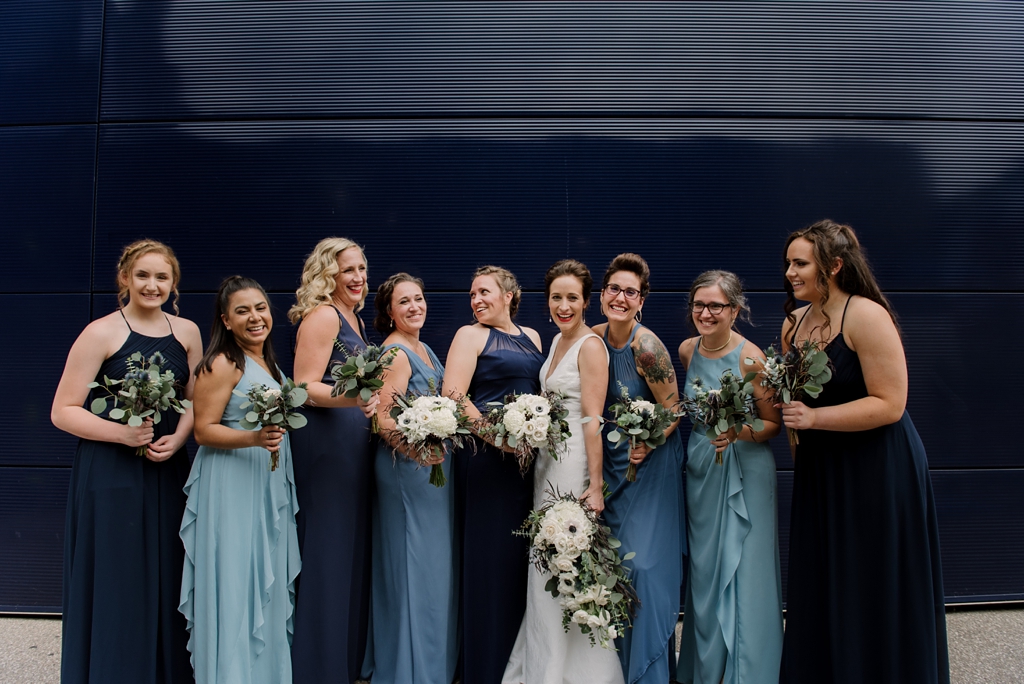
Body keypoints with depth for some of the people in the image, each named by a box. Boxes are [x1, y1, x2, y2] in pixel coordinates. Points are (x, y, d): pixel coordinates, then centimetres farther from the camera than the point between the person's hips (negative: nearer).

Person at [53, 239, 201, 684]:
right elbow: (62, 412, -7)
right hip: (111, 476, -4)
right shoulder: (101, 333, -6)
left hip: (168, 472, 4)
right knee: (114, 584, 3)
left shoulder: (187, 332, 7)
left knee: (166, 580, 11)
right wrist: (121, 433, -19)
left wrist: (178, 438, -5)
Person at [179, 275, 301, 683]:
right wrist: (253, 439, -28)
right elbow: (204, 430, -16)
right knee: (235, 584, -3)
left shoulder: (269, 364, 14)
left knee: (268, 584, 14)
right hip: (233, 487, -8)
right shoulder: (222, 365, -12)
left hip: (270, 487, 8)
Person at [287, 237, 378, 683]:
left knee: (354, 545, 13)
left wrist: (372, 400, 8)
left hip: (355, 440, 10)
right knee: (328, 547, -3)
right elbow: (305, 387, -18)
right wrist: (353, 398, -31)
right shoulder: (322, 315, -10)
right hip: (326, 441, -9)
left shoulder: (353, 318, 17)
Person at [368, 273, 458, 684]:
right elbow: (382, 419, -22)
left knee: (434, 564, 16)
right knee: (415, 565, -1)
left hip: (434, 465, 10)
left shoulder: (423, 349, 13)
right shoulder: (395, 353, -15)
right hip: (409, 469, -9)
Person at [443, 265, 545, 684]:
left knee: (523, 555, 11)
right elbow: (452, 396, -11)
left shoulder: (531, 337, 16)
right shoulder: (470, 335, -1)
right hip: (486, 457, -6)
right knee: (489, 553, 0)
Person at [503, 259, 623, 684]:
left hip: (575, 461, -9)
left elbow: (593, 419, -18)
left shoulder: (590, 346, -12)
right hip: (548, 459, 9)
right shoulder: (557, 341, 13)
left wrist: (595, 485, -20)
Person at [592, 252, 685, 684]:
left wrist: (646, 445, -31)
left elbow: (673, 412, -14)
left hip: (648, 463, -6)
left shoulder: (646, 347, -20)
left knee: (644, 563, -6)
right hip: (611, 462, 6)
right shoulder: (595, 337, -1)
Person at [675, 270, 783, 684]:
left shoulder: (750, 358, -15)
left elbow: (773, 424, -10)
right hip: (699, 468, 5)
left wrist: (737, 432, -25)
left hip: (744, 471, -5)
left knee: (744, 571, 0)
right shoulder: (686, 350, 1)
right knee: (704, 570, 13)